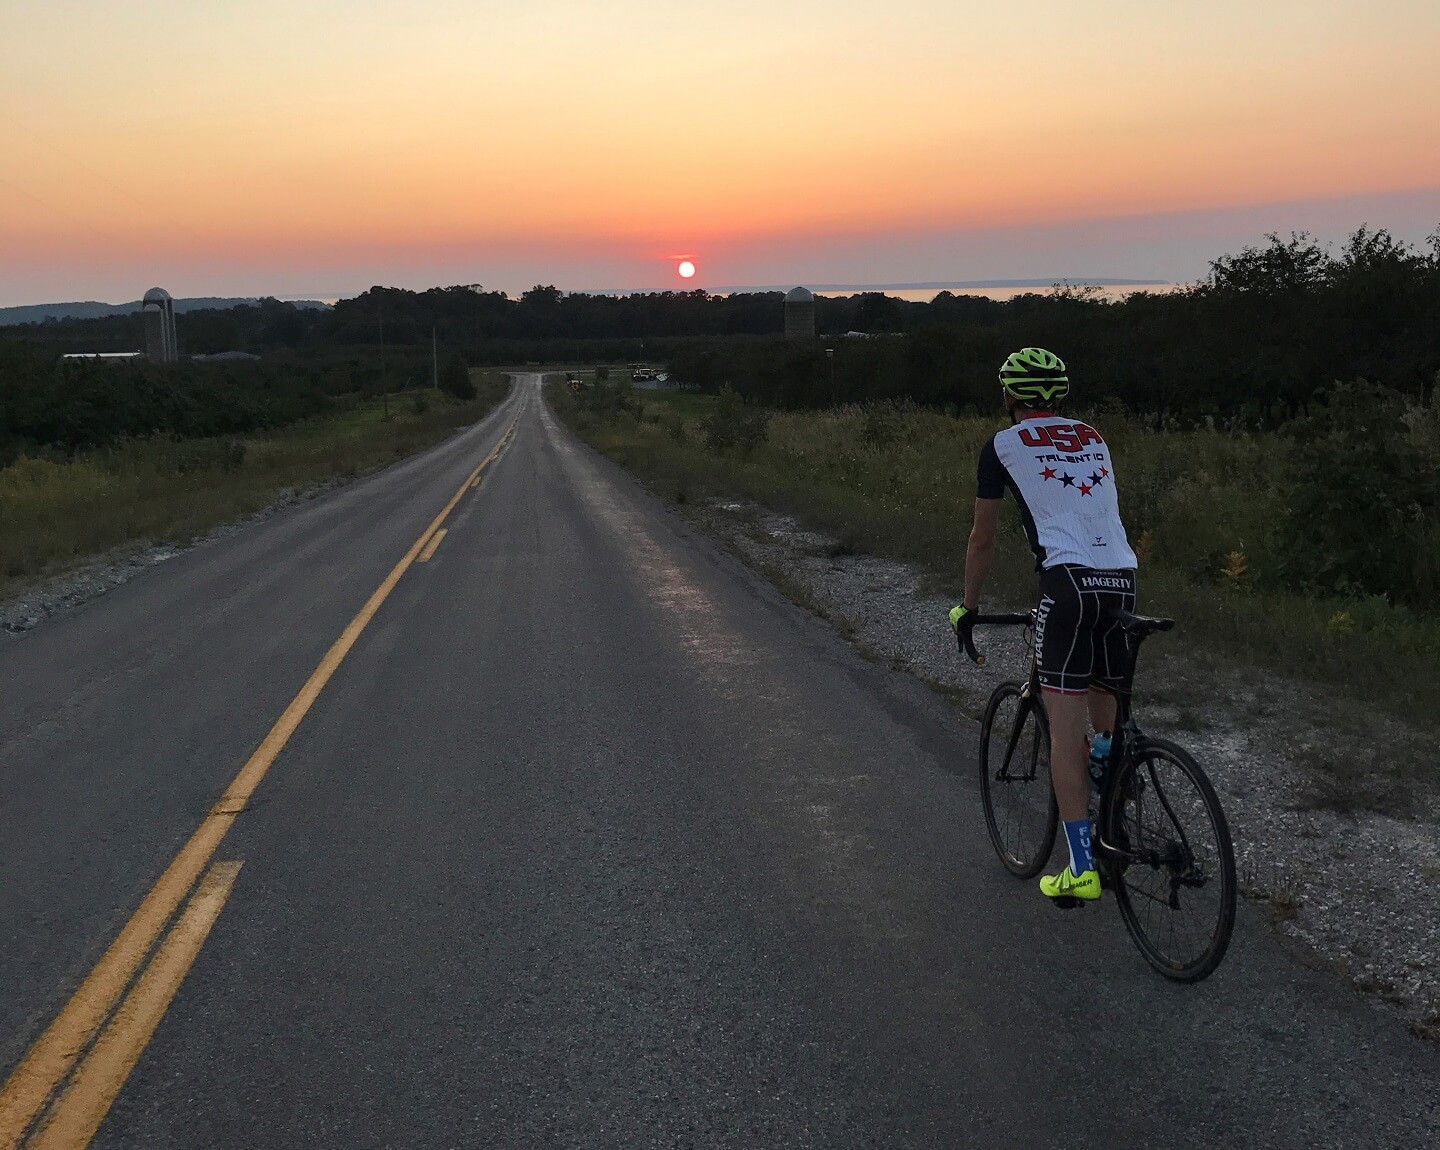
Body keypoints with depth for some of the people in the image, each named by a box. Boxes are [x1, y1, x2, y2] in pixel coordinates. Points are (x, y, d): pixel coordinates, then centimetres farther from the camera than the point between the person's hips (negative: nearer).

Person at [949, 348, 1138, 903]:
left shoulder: (1004, 446, 9)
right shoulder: (1092, 438, 24)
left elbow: (982, 539, 14)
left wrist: (967, 608, 27)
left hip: (1069, 583, -5)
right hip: (1123, 581, 6)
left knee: (1065, 728, -3)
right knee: (1106, 716, 23)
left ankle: (1082, 867, -4)